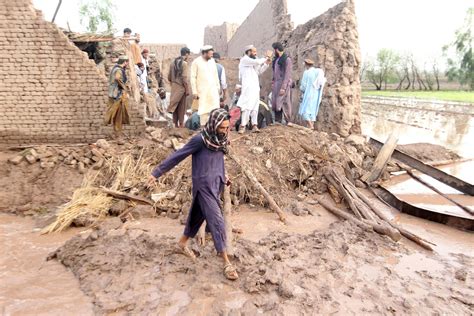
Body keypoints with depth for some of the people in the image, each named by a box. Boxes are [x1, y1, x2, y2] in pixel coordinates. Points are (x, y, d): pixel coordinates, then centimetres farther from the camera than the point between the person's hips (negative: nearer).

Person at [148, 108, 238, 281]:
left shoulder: (220, 140, 4)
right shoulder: (200, 140, -17)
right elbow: (177, 156, -13)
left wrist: (222, 176, 14)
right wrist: (157, 172, -10)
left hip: (216, 185, 8)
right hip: (204, 186, -7)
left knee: (199, 215, 21)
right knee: (217, 221, -7)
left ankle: (183, 242, 42)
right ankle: (226, 262, 2)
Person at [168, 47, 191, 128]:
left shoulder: (173, 63, 9)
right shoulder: (184, 63, -12)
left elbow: (169, 77, 12)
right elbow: (184, 78, -16)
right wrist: (187, 89, -10)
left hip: (174, 87, 6)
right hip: (181, 87, -6)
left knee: (175, 106, 11)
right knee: (181, 107, 3)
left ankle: (175, 124, 16)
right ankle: (181, 124, 9)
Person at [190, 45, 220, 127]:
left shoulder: (212, 61, 10)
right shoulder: (196, 62, -5)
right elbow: (193, 78, -6)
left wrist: (218, 86, 13)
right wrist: (194, 92, -9)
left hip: (213, 90, 4)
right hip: (202, 91, -4)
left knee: (215, 109, -4)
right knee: (204, 110, 2)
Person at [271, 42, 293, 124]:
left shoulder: (287, 59, -8)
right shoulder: (276, 59, 16)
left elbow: (287, 75, -13)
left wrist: (283, 87, -18)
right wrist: (273, 82, 11)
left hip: (284, 85, -7)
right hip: (276, 84, 7)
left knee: (284, 104, -7)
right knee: (275, 104, 3)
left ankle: (288, 122, -1)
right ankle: (277, 122, 8)